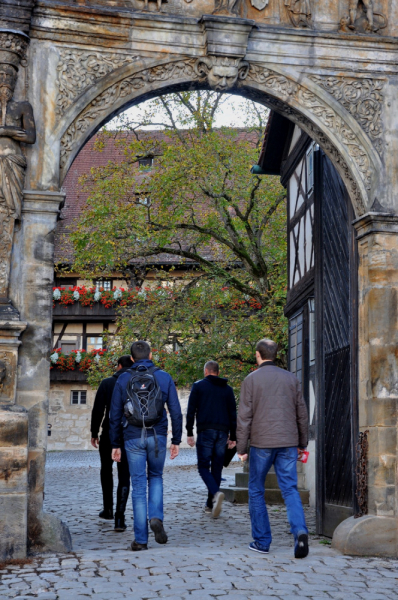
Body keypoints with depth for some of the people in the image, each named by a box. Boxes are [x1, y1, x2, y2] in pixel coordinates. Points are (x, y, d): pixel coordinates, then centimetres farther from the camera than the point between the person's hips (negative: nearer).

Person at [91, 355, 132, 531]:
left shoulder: (107, 383, -2)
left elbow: (98, 410, -3)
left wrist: (94, 433, 6)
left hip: (109, 434, 0)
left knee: (106, 471, 21)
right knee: (124, 477, 2)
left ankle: (108, 509, 31)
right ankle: (119, 517, -8)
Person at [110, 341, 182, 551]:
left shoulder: (123, 380, 2)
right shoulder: (164, 377, 3)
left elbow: (115, 415, 2)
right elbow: (175, 411, 0)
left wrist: (115, 444, 8)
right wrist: (176, 440, 6)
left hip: (133, 438, 0)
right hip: (157, 436, 1)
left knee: (138, 486, 3)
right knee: (156, 477, 21)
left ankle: (141, 539, 5)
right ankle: (156, 517, -3)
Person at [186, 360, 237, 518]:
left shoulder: (198, 386, 4)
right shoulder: (228, 389, 14)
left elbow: (191, 410, -3)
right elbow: (233, 414, 12)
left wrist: (189, 433, -1)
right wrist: (233, 437, 14)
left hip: (205, 431, -3)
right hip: (222, 432, 4)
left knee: (203, 466, 0)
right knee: (217, 468, 10)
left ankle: (216, 493, -25)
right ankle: (210, 504, 13)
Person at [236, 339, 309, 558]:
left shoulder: (251, 380, -2)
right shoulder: (291, 378, 9)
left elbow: (244, 416, -5)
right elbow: (302, 414, 12)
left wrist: (241, 447, 0)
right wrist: (302, 443, 20)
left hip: (262, 443, -3)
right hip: (288, 443, 3)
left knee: (256, 491, 11)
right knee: (290, 489, 2)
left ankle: (262, 541, 12)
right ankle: (300, 531, -21)